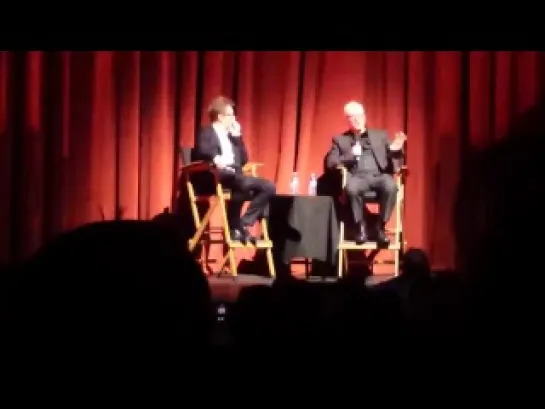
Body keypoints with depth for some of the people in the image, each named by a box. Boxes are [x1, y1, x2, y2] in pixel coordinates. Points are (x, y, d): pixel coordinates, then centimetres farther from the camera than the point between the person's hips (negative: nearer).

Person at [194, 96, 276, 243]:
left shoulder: (230, 136, 28)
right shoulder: (206, 133, 6)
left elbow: (244, 160, 23)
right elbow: (202, 151, -16)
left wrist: (237, 137, 16)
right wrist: (215, 158, -38)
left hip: (235, 175, 8)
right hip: (217, 176, -8)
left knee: (269, 187, -11)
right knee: (241, 184, -39)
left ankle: (244, 224, -15)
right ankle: (235, 228, -27)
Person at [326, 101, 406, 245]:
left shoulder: (380, 135, 23)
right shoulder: (340, 139, 20)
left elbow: (392, 159, 15)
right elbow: (330, 162, 6)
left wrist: (396, 149, -9)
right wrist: (350, 156, -9)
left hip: (379, 176, 1)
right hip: (357, 177, -1)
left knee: (390, 186, -35)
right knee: (352, 187, -38)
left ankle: (381, 226, -21)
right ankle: (360, 226, -20)